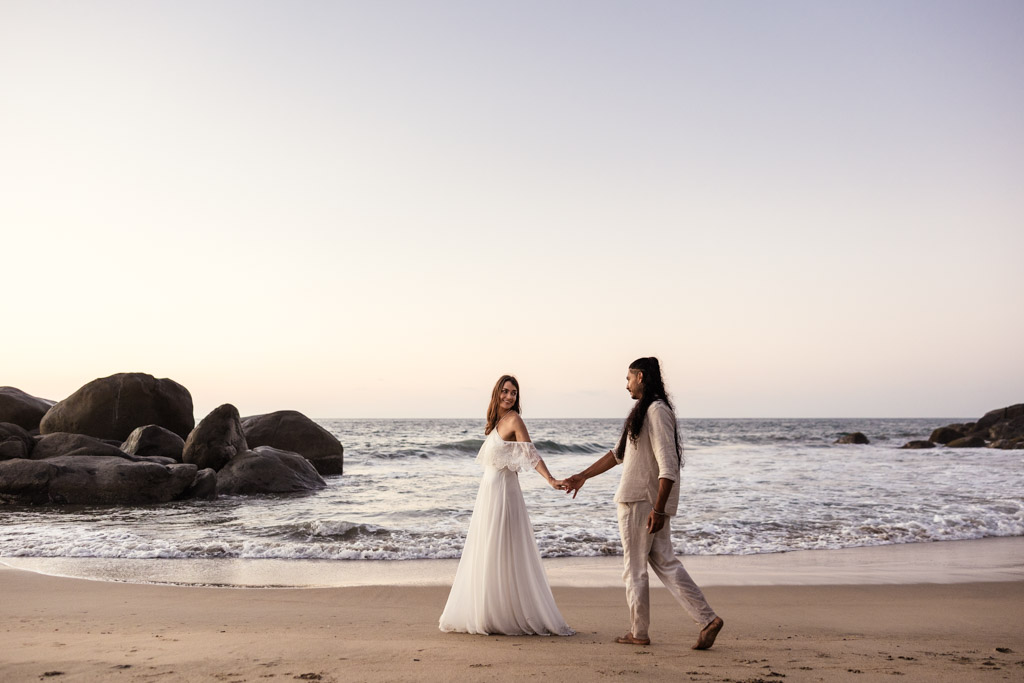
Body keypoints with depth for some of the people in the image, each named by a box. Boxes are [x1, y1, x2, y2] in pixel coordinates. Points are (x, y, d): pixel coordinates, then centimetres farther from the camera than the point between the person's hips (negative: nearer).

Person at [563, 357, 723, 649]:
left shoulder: (657, 411, -15)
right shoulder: (642, 411, 17)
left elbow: (668, 465, -21)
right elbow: (618, 454, 25)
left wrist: (659, 509, -25)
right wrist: (582, 477, 26)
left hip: (641, 503, -9)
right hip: (646, 502, 9)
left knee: (634, 568, 3)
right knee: (664, 563, 8)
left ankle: (638, 633, 15)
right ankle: (707, 619, 6)